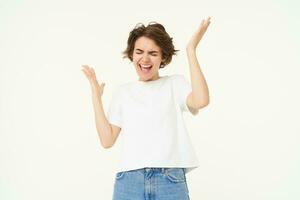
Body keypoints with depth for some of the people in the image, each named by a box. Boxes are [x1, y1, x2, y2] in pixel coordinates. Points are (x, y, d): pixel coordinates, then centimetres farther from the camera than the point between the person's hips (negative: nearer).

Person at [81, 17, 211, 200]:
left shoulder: (175, 83, 9)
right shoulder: (123, 92, 15)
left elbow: (201, 101, -14)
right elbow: (107, 140, 7)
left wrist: (191, 50, -8)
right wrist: (96, 96, 7)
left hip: (170, 180, -1)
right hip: (129, 180, 2)